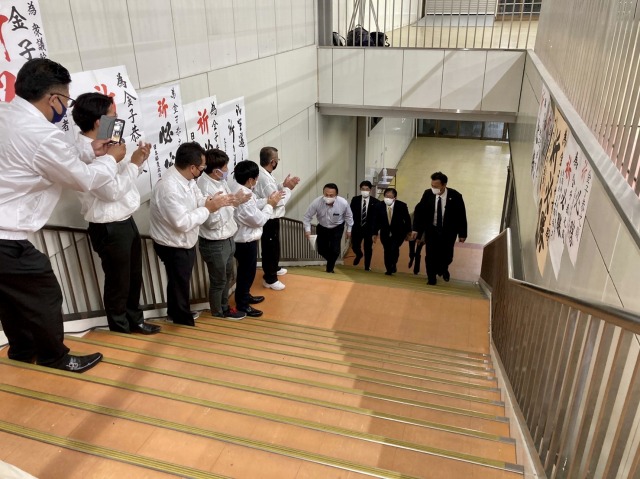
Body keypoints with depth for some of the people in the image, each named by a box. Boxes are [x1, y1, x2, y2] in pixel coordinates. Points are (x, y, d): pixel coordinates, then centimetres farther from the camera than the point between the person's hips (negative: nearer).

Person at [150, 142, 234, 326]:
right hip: (174, 247, -9)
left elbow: (198, 200, 5)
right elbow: (183, 223, -35)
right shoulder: (169, 188, -35)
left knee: (179, 282, 27)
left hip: (184, 243, 9)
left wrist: (216, 201, -15)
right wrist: (208, 209, -26)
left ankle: (174, 314, 48)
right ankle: (184, 323, 32)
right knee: (180, 285, 11)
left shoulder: (185, 178, -5)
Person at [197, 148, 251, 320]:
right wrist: (230, 204, -23)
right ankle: (218, 313, 33)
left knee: (227, 277, 24)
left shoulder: (220, 182, 1)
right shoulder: (204, 189, -26)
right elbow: (212, 222, -25)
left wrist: (235, 201, -4)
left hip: (227, 239, 9)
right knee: (218, 281, 12)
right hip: (214, 244, -9)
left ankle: (224, 306, 44)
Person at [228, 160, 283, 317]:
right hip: (246, 241, -10)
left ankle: (245, 296, 40)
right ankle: (242, 305, 19)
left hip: (243, 238, 10)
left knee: (246, 271, 24)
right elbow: (259, 220, -21)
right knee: (247, 272, 5)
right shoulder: (244, 197, -29)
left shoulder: (236, 188, 0)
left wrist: (268, 202, 3)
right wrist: (270, 205, -9)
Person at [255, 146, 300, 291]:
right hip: (269, 220, -10)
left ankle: (274, 268, 45)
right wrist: (288, 188, -12)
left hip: (271, 218, 10)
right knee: (270, 248, 3)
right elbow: (278, 201, -25)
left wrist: (283, 185, 1)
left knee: (274, 246, 26)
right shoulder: (264, 178, -28)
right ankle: (269, 279, 16)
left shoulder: (264, 174, 4)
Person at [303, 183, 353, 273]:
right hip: (322, 228, 1)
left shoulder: (343, 203, -31)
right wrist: (307, 230, -24)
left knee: (335, 250, -9)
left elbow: (349, 216, -9)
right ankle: (331, 261, 39)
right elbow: (307, 216, -17)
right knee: (321, 249, 6)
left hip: (337, 228, -1)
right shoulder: (316, 202, -32)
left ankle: (329, 269, 18)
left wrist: (349, 230, 0)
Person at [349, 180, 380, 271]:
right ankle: (359, 255, 40)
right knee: (355, 246, 4)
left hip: (369, 229, -2)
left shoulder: (376, 202, -8)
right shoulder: (355, 200, 0)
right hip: (357, 228, 2)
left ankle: (367, 266, 23)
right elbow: (351, 214, 2)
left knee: (368, 248, 6)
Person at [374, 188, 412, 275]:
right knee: (387, 251, 5)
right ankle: (389, 269, 21)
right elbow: (377, 220, -4)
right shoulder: (380, 206, -13)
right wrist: (375, 233, -4)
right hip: (385, 233, 2)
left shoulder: (402, 205, -16)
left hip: (398, 233, -2)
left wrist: (408, 231, 4)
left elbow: (407, 219, -3)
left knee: (394, 248, -19)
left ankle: (393, 265, 6)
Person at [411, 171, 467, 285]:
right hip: (431, 229, 1)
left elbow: (461, 216, -7)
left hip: (448, 231, -1)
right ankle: (431, 278, 19)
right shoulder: (428, 194, -12)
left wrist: (462, 234, -4)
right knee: (430, 255, -2)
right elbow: (419, 211, -3)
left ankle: (443, 269, 41)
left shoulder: (455, 196, -16)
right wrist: (416, 229, -7)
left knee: (447, 255, 6)